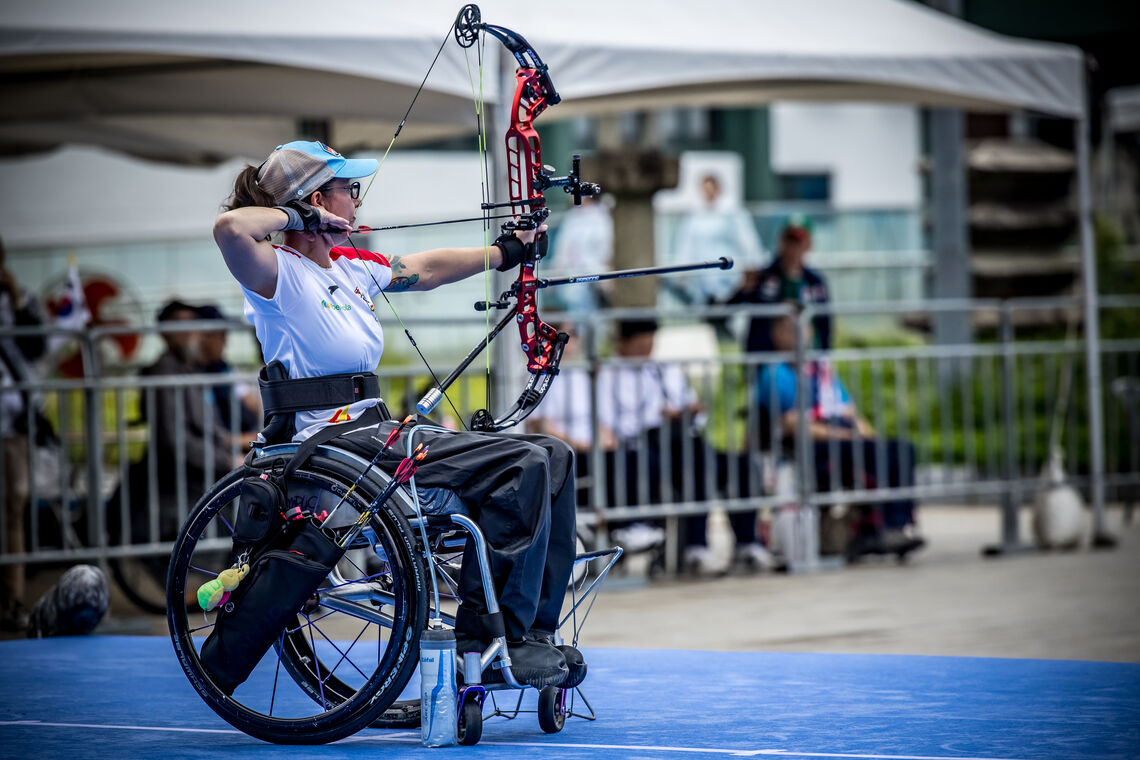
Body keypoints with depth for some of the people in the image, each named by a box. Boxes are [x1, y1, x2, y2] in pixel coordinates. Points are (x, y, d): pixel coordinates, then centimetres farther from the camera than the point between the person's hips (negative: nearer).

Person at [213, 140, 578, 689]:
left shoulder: (351, 268, 15)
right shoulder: (280, 275, -11)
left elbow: (423, 270, 32)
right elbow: (231, 227, -33)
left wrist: (504, 252, 42)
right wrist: (300, 219, -16)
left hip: (379, 433, 10)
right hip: (336, 447, -10)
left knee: (551, 457, 6)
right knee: (523, 466, -20)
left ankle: (531, 630, 7)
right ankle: (489, 642, -14)